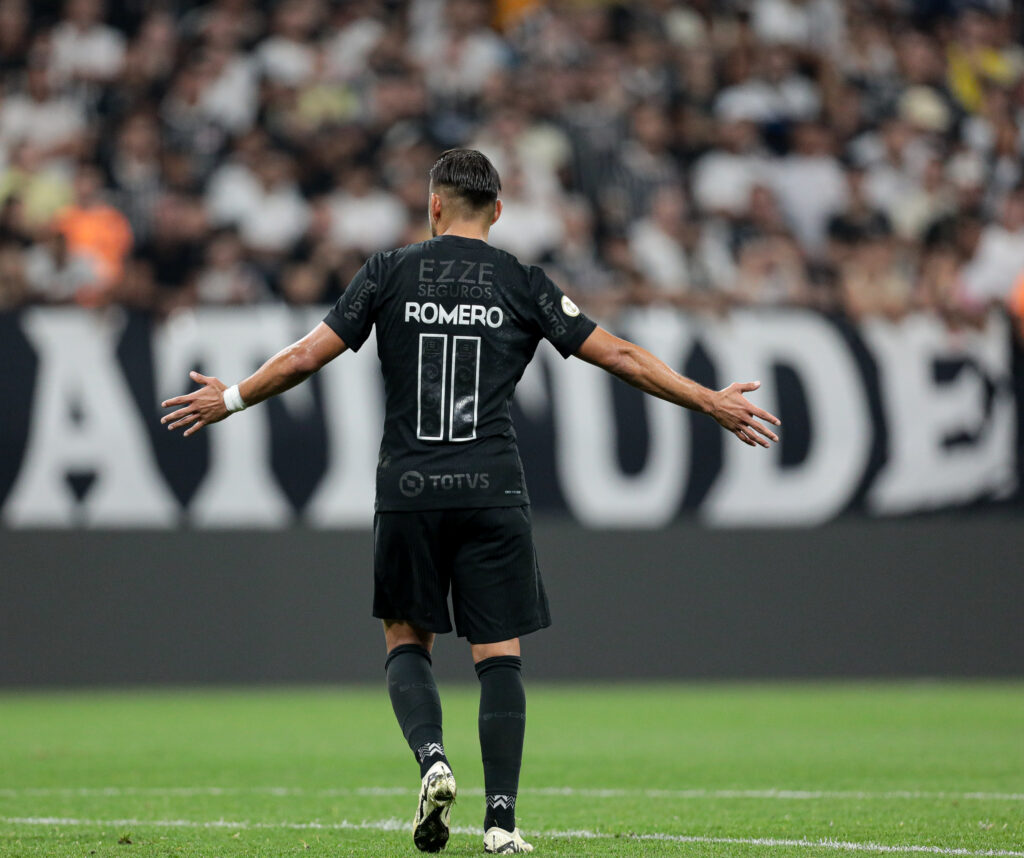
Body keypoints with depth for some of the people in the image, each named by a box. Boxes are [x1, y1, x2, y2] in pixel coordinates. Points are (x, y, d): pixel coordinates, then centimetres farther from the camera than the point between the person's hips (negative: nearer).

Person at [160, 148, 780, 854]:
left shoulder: (389, 273, 5)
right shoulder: (523, 284, 5)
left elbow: (306, 357, 5)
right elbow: (618, 356, 4)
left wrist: (230, 399, 21)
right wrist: (711, 403, 13)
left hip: (408, 491, 0)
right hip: (494, 492, 0)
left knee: (407, 641, 14)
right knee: (500, 656, 2)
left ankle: (432, 760, -11)